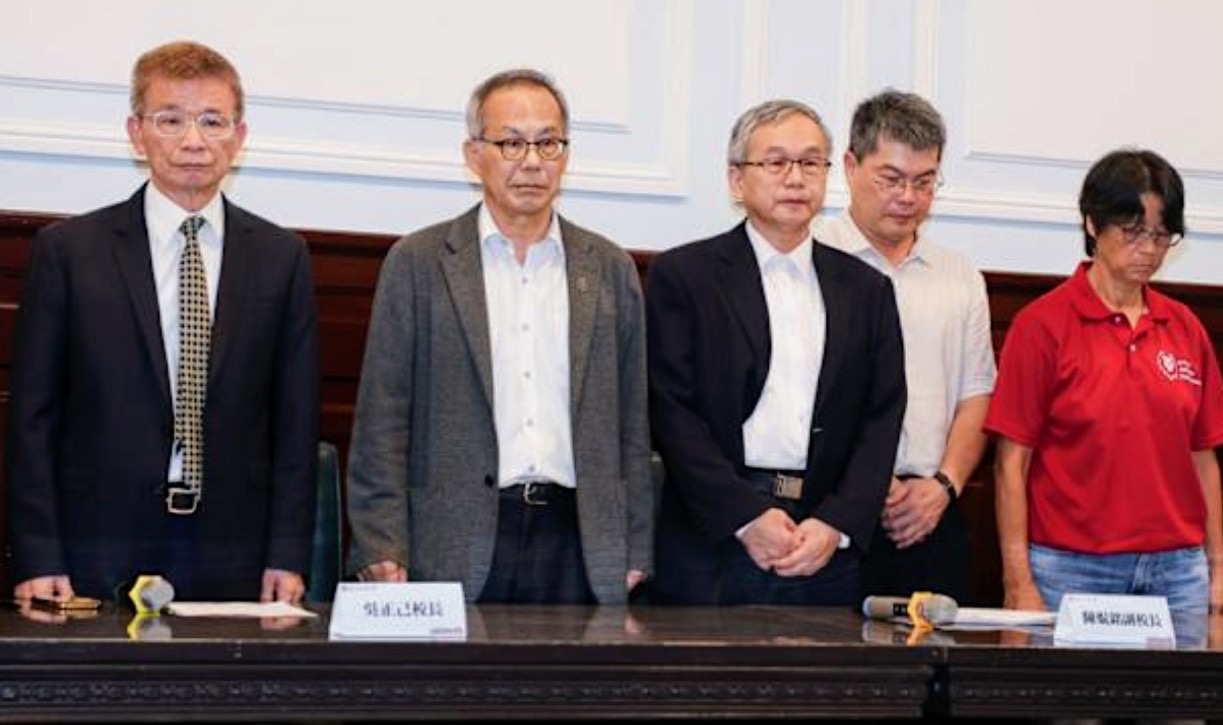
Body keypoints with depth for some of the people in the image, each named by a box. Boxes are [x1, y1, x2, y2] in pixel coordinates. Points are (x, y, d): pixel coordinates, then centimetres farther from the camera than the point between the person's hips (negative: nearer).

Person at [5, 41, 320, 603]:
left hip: (235, 566, 1)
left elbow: (296, 420, 6)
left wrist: (287, 557, -1)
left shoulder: (282, 257, 7)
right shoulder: (67, 250, 3)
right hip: (99, 559, -1)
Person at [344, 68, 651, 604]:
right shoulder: (417, 262, 4)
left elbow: (631, 424, 13)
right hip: (454, 551, -2)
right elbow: (382, 421, 1)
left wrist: (635, 556, 7)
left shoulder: (611, 270, 12)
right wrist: (382, 553, -7)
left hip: (577, 544, 2)